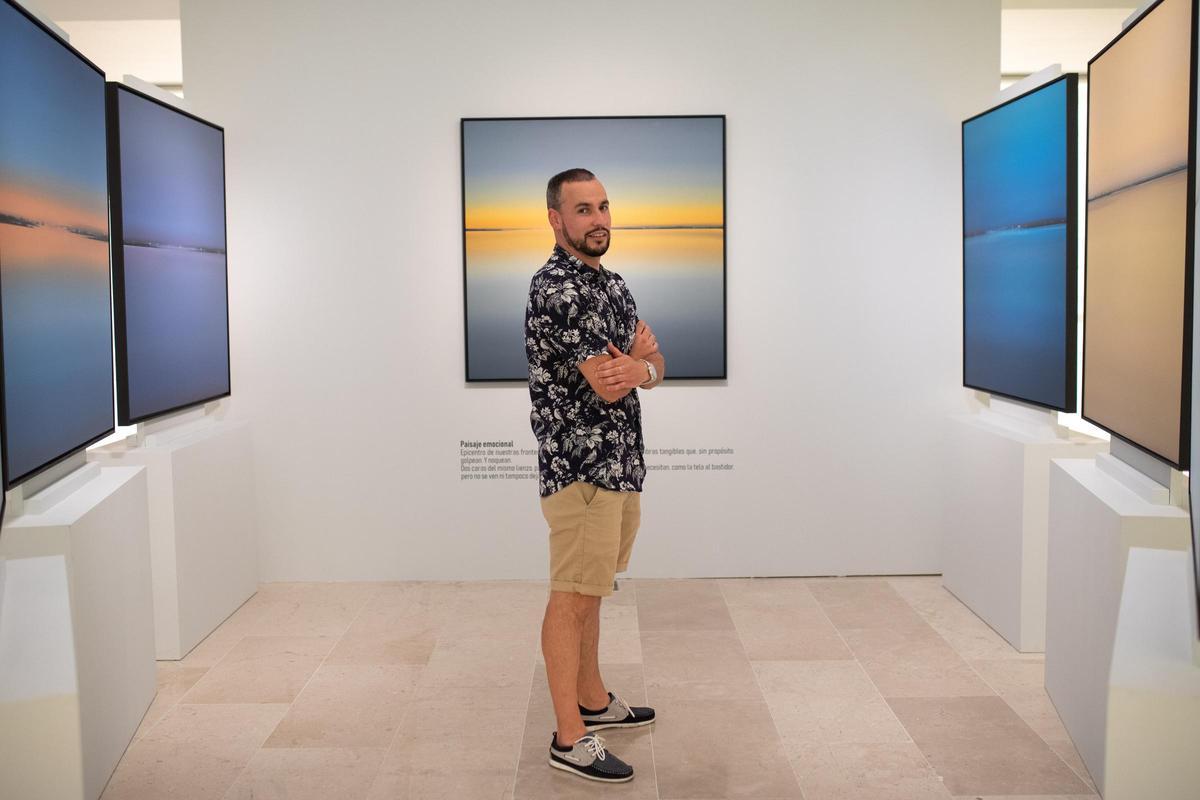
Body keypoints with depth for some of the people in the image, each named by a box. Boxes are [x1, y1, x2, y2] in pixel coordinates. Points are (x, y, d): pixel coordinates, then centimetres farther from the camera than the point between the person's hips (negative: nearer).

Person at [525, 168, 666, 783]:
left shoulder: (613, 284, 13)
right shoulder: (554, 289, -17)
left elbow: (655, 368, 10)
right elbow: (607, 385, -21)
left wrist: (637, 367, -14)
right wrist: (637, 356, 0)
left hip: (621, 464, 9)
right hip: (580, 469, -9)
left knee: (591, 591, 19)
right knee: (572, 598, -1)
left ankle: (593, 700, 32)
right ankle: (570, 738, 8)